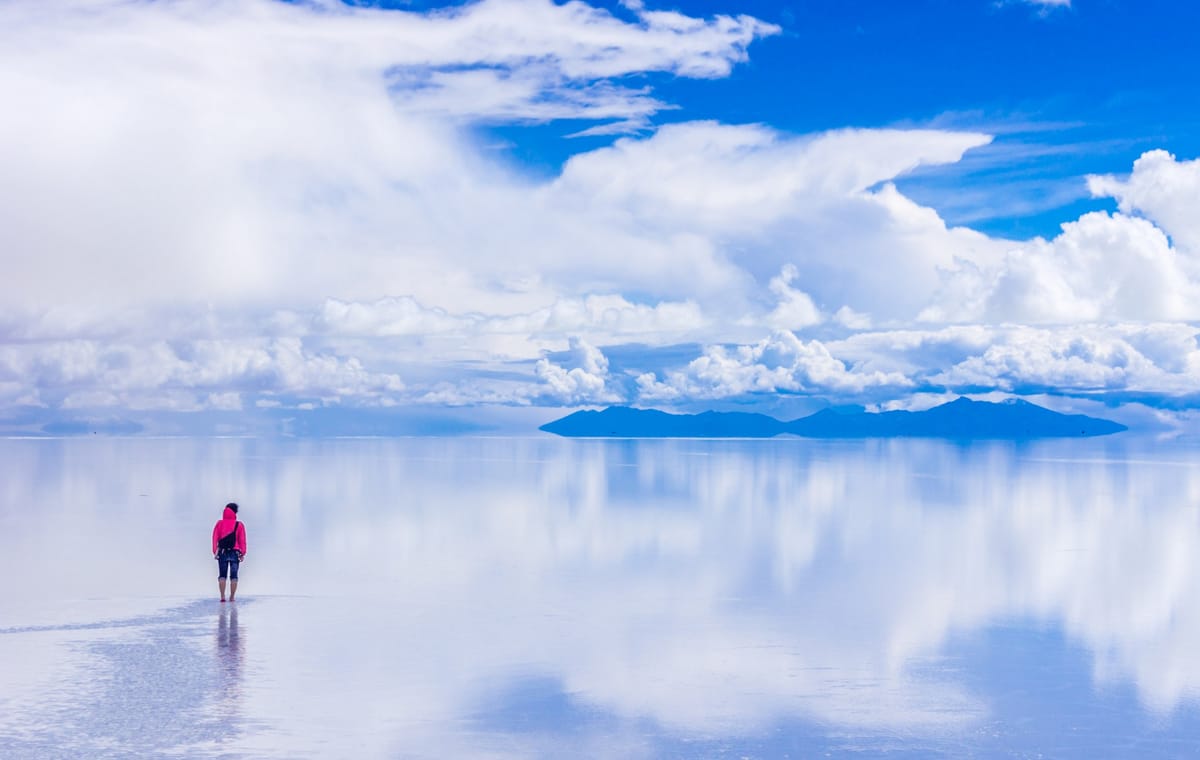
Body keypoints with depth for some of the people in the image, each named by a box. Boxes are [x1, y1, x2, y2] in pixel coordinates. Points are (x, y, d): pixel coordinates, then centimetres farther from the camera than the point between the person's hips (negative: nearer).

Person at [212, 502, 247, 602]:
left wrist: (215, 552, 3)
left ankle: (222, 596, -5)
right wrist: (242, 554, 2)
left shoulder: (219, 523, 3)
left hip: (222, 553, 1)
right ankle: (232, 597, -1)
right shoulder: (239, 525, 0)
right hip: (235, 553, -1)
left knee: (222, 575, 4)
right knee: (234, 576, 2)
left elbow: (215, 538, 0)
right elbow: (242, 540, -2)